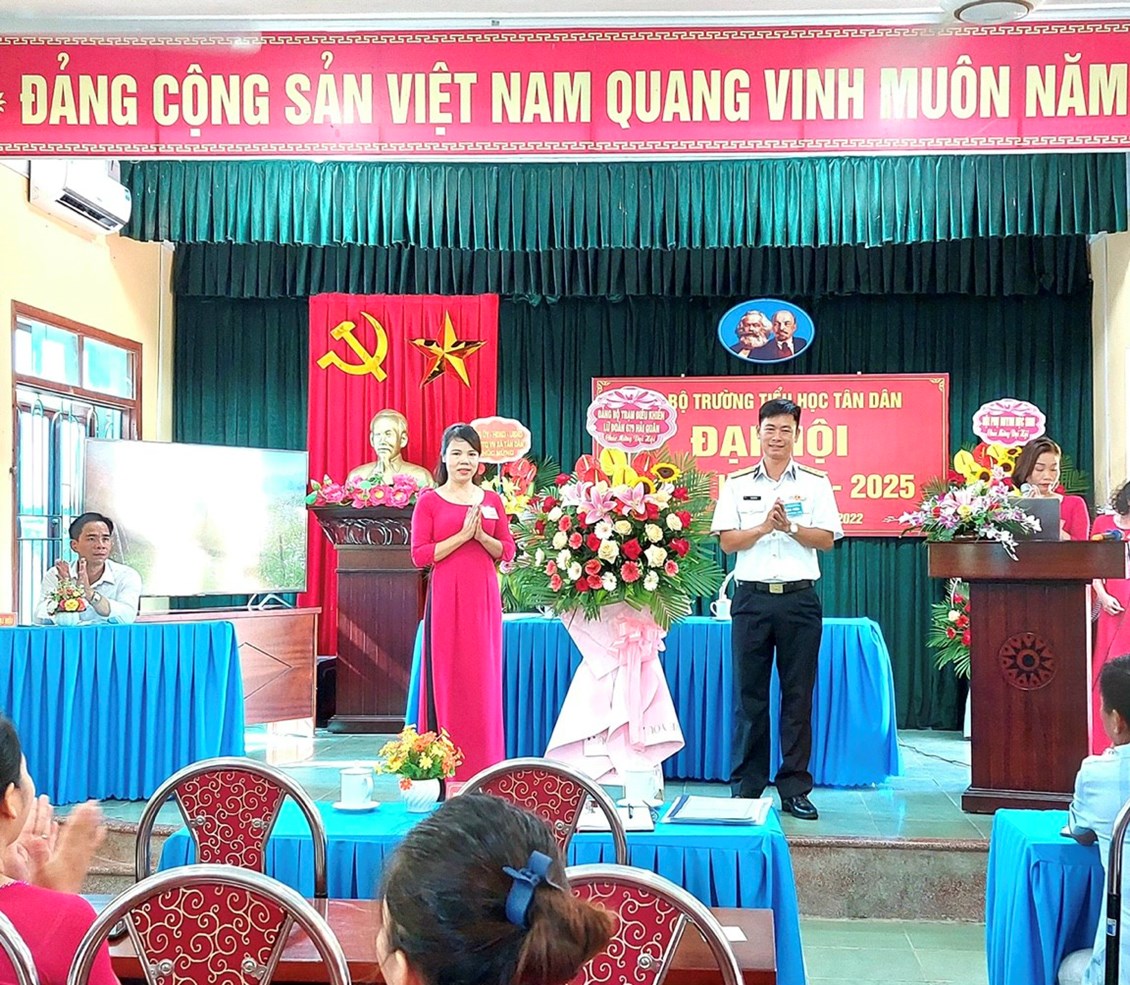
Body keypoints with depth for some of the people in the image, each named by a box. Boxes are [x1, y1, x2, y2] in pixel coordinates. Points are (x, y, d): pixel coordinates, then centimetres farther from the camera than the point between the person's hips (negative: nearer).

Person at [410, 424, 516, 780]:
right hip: (446, 597, -3)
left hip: (483, 598, 3)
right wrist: (462, 536, -13)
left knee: (483, 677, 4)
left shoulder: (492, 500, 11)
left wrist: (482, 536, -8)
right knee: (446, 675, -3)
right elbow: (419, 555, -6)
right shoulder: (429, 501, 2)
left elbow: (507, 551, 10)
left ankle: (482, 770, 11)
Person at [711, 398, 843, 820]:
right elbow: (727, 541, 2)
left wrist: (791, 527, -13)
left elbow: (827, 539, 2)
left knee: (798, 695, 2)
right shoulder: (737, 484, 9)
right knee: (748, 694, 2)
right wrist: (764, 527, -12)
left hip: (799, 598, 0)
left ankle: (795, 789, 8)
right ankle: (746, 788, 9)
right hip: (752, 596, 0)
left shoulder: (815, 482, 8)